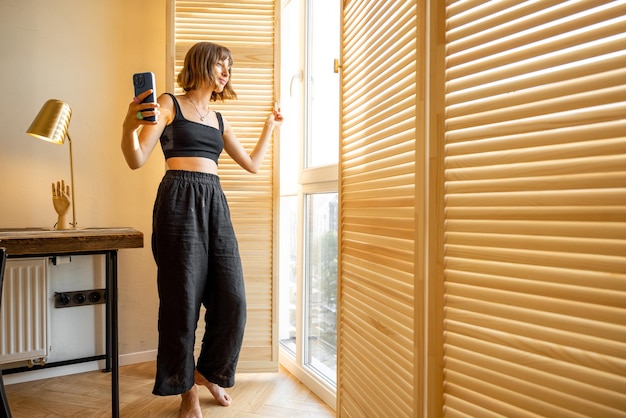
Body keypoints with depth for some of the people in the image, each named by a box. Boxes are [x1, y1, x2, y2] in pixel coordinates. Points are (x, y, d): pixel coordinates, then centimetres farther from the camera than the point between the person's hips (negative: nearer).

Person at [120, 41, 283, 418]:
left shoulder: (219, 120, 21)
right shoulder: (169, 104, 4)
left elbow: (252, 164, 25)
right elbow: (137, 160, -4)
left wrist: (270, 127, 31)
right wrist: (130, 127, -23)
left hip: (215, 204, 6)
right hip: (180, 201, -5)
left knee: (232, 299, 0)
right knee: (183, 300, -1)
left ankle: (210, 372, 26)